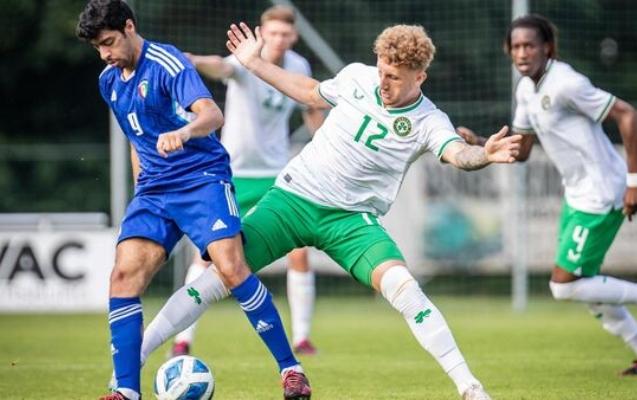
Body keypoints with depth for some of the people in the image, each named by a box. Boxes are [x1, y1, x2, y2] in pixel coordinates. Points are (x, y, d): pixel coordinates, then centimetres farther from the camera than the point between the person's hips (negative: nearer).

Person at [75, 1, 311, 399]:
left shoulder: (166, 63, -12)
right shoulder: (109, 81, 12)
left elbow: (213, 115, -27)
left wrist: (184, 132, -48)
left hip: (203, 178, -7)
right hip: (153, 190, 7)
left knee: (231, 268, -21)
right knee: (124, 275, -12)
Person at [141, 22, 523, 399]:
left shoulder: (429, 122, -12)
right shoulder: (357, 77, -2)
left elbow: (457, 152, -33)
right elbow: (311, 93, 18)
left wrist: (485, 154, -55)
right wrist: (255, 64, 19)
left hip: (352, 219, -2)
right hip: (293, 198, 2)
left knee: (402, 286, -26)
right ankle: (135, 356, 2)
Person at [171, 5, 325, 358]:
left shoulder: (299, 67, -1)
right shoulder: (246, 63, -17)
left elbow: (311, 111, 18)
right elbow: (222, 67, -42)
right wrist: (195, 62, -64)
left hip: (278, 174, 3)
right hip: (233, 173, -3)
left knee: (299, 253, -6)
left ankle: (301, 338, 7)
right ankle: (183, 340, 3)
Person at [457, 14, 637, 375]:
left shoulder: (566, 84, -20)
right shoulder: (526, 90, 7)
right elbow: (522, 151, 15)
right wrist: (480, 143, -1)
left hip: (602, 194, -9)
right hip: (577, 195, 9)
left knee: (564, 286, -9)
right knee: (584, 285, 15)